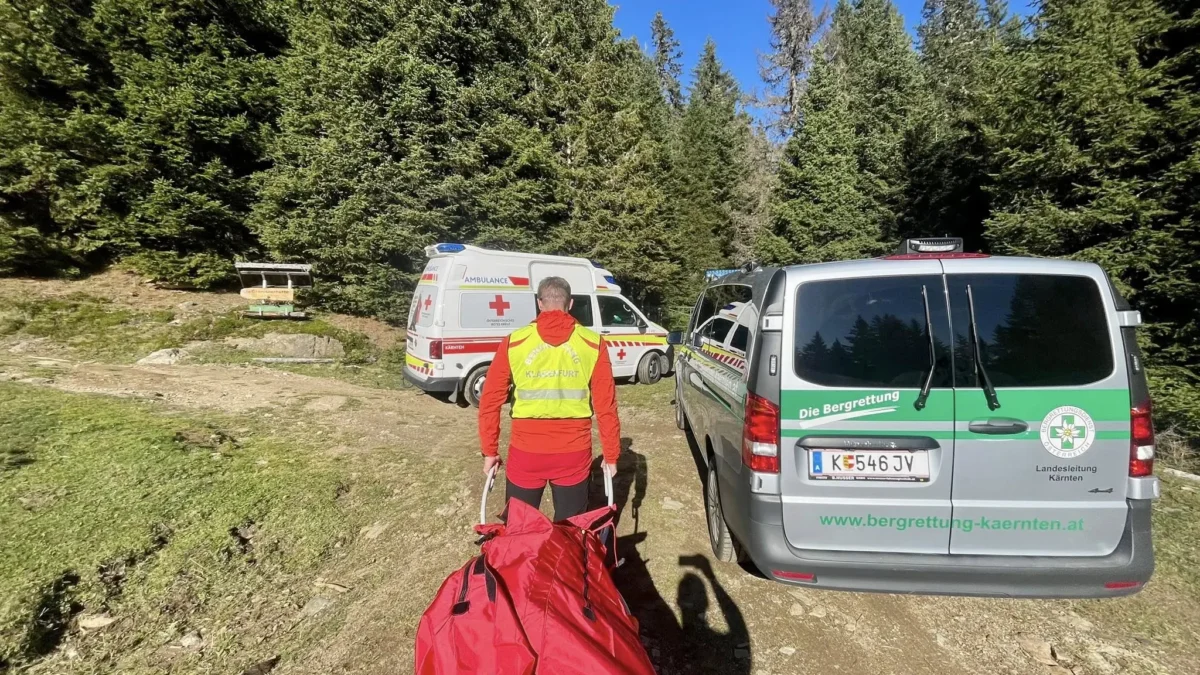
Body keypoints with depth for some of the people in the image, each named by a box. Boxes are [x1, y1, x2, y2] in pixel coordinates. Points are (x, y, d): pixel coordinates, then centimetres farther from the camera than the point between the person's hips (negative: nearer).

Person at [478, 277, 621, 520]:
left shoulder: (514, 342, -2)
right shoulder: (593, 344, -2)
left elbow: (490, 402, 0)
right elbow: (606, 405, -2)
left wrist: (490, 451, 9)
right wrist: (611, 454, 7)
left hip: (526, 451, 0)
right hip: (574, 452, 0)